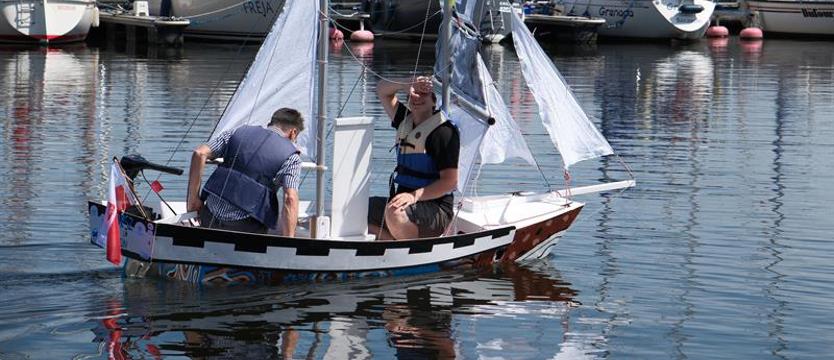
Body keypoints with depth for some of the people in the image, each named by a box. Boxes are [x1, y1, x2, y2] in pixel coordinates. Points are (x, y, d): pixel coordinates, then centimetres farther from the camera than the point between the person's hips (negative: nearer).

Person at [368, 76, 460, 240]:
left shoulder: (444, 131, -12)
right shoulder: (405, 122, 11)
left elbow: (450, 182, -17)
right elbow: (382, 90, 21)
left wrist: (415, 195, -29)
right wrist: (406, 87, -1)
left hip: (436, 210, -9)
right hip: (405, 204, 9)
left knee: (394, 212, -38)